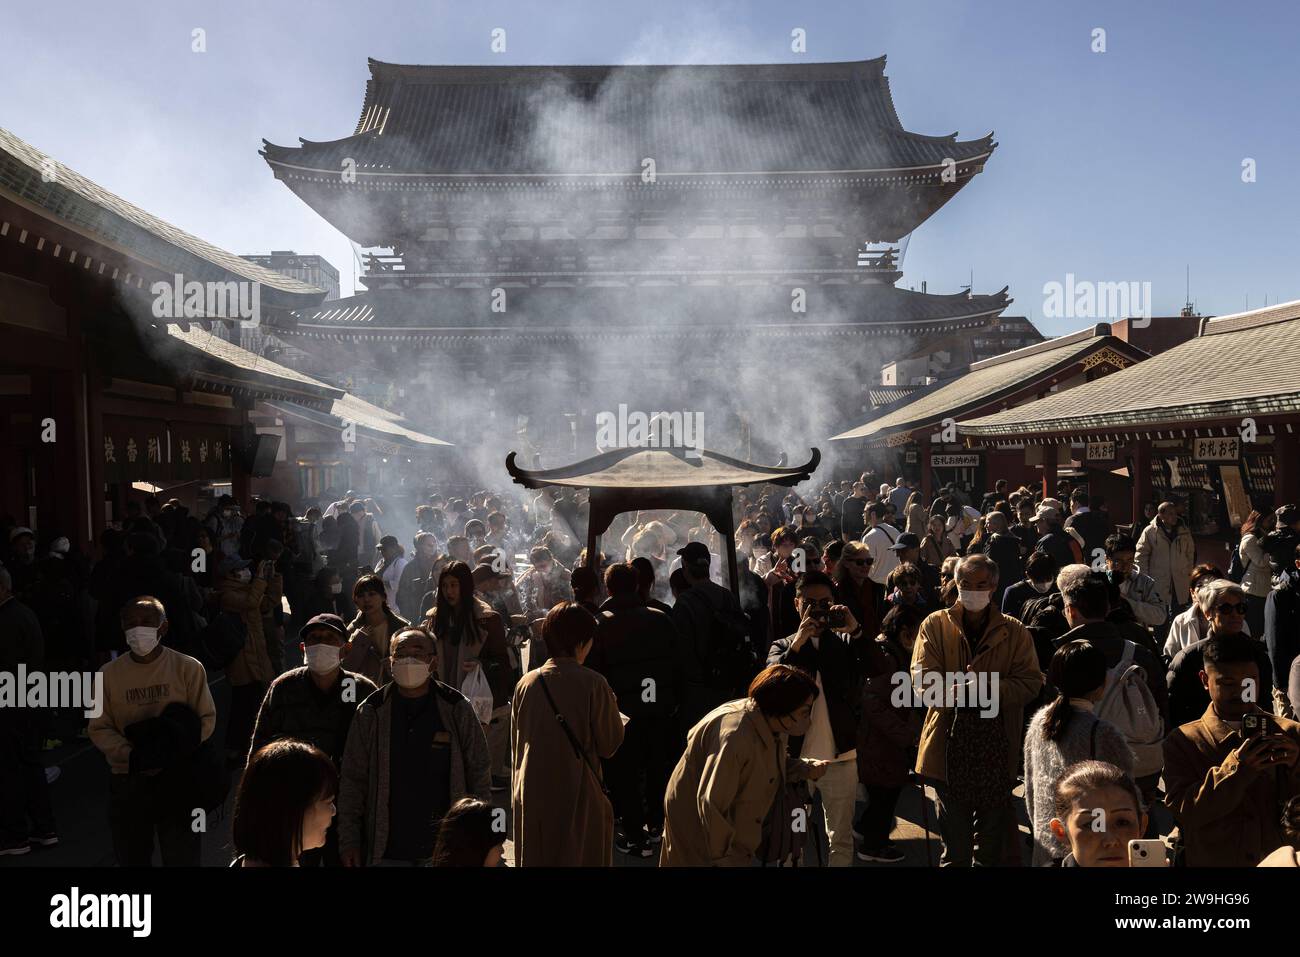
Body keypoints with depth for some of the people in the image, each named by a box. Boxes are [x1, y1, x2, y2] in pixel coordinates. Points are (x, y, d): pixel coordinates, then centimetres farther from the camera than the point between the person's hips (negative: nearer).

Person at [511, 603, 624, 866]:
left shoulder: (527, 683, -2)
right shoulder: (594, 684, -14)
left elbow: (516, 745, 8)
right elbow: (609, 745, -8)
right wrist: (612, 708, 7)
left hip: (533, 796, 4)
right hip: (580, 796, -4)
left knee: (537, 857, 16)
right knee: (581, 856, 10)